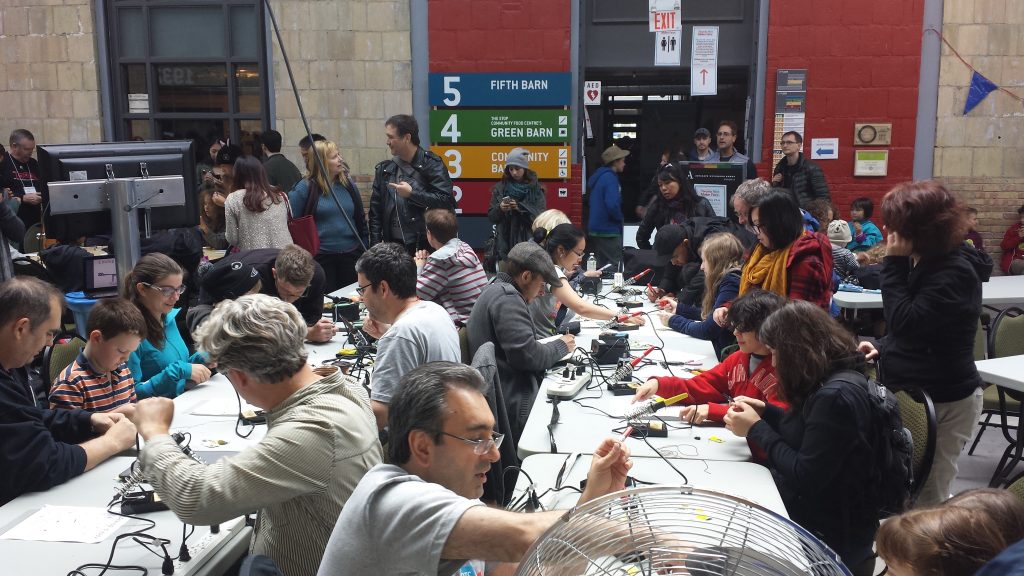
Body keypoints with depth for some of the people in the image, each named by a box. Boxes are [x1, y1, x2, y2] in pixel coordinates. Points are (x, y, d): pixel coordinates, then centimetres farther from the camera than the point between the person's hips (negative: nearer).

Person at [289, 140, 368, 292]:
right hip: (320, 257, -4)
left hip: (351, 255, 4)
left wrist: (366, 251, 12)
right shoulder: (305, 187, -7)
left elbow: (360, 219, 13)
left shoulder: (349, 184, 7)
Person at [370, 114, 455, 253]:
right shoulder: (384, 169, 11)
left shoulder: (432, 164, -4)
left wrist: (412, 193, -16)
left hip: (427, 247, -4)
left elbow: (447, 202, -13)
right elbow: (376, 213, 12)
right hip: (394, 246, 4)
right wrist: (376, 247, 4)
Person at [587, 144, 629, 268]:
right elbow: (612, 205, -26)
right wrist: (620, 219, -6)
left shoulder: (598, 176, 14)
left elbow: (590, 202, 22)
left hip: (594, 230, 9)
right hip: (608, 232, -9)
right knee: (615, 267, -7)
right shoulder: (610, 178, -15)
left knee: (599, 267, 14)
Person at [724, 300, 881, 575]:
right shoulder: (831, 379, 4)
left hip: (829, 532, -9)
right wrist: (765, 411, 7)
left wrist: (756, 429, -17)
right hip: (809, 507, 9)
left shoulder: (835, 396, -28)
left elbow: (806, 477, -25)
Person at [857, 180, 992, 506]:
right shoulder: (922, 262, 10)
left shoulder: (956, 272, -18)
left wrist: (894, 264, -19)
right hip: (912, 392, 9)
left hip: (944, 402, -9)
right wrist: (883, 348, 5)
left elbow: (905, 321, -25)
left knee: (926, 498, -3)